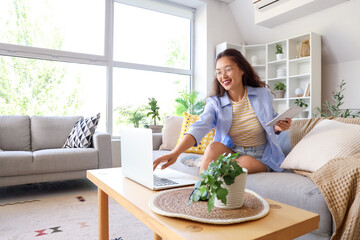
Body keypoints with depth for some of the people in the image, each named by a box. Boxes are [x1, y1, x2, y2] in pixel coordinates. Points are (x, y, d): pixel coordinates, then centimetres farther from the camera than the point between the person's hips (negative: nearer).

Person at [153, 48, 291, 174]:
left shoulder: (263, 94, -3)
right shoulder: (215, 102, -7)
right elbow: (200, 127, -25)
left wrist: (279, 127, -14)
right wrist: (175, 153, -42)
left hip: (261, 158, 0)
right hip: (231, 152, 0)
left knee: (246, 162, -33)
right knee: (215, 146, -31)